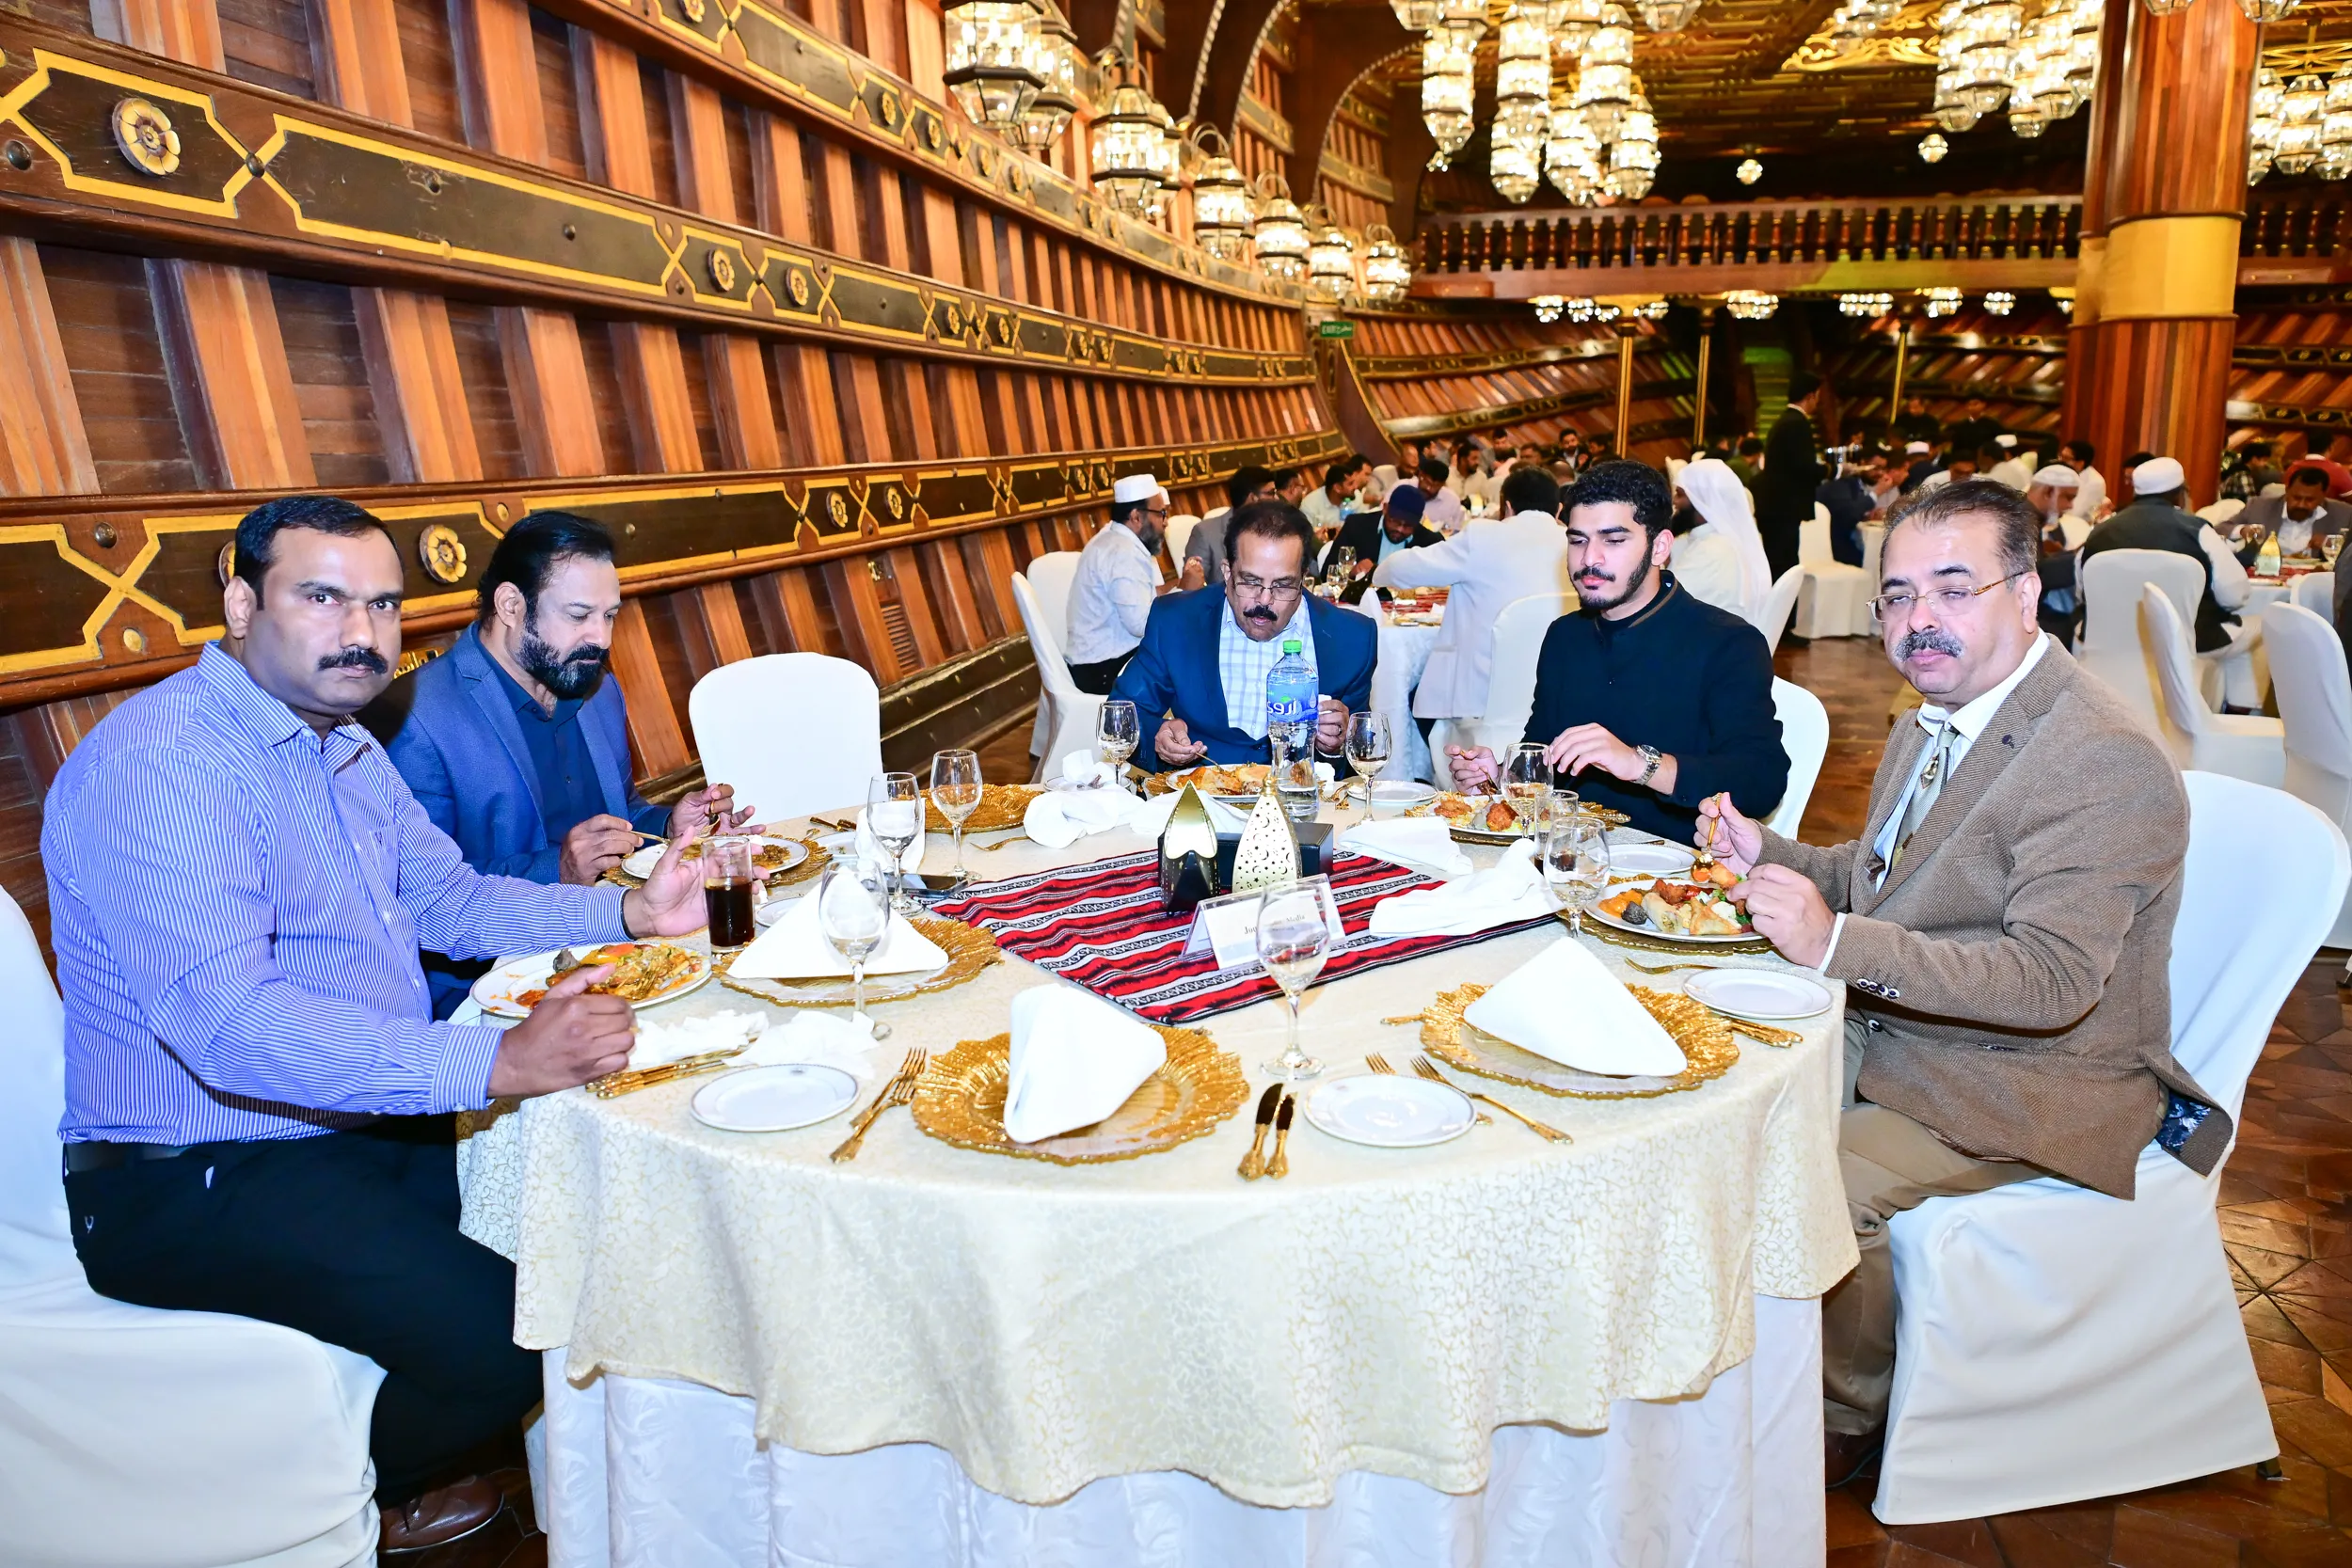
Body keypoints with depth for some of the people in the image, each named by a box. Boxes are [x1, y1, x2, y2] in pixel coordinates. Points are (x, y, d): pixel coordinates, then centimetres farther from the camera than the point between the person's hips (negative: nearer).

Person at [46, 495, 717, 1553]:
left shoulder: (344, 747, 10)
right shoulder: (159, 763, -22)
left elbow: (454, 903, 13)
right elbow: (228, 1022, -32)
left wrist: (629, 912, -3)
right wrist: (494, 1062, -41)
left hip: (368, 1125, 9)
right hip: (197, 1185, -9)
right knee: (504, 1337, -21)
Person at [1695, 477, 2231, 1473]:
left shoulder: (2106, 763, -24)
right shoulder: (1931, 723, 4)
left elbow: (2053, 981, -30)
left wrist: (1837, 943, -38)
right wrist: (1769, 852, -3)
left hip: (2029, 1081, -8)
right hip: (1890, 1029, 9)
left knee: (1826, 1184, -24)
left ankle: (1848, 1420, 7)